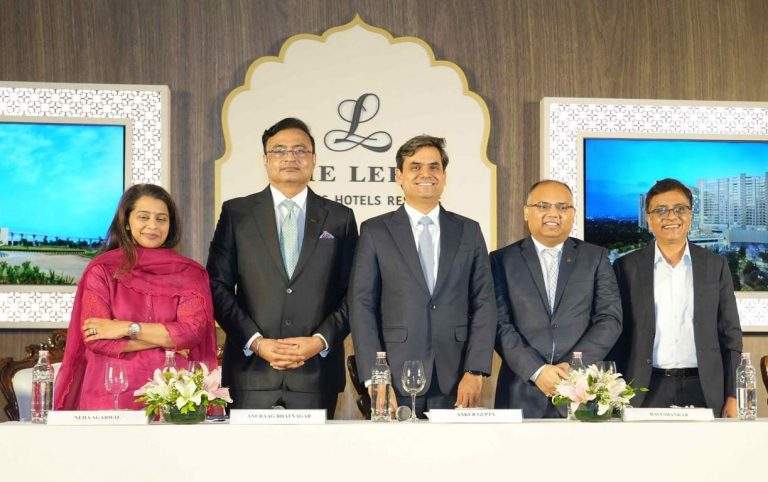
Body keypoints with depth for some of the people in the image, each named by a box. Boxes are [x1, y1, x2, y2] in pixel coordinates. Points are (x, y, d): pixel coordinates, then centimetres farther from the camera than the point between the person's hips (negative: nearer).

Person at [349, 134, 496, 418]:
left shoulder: (469, 231, 11)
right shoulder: (374, 232, 5)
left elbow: (484, 304, 8)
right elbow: (362, 307, 0)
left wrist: (475, 372, -3)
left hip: (455, 384, 2)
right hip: (396, 379, -1)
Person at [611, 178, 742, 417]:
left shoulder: (716, 265, 9)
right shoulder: (627, 267, 5)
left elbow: (730, 333, 9)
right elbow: (617, 336, 5)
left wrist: (731, 397, 2)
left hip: (703, 389, 1)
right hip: (646, 394, -1)